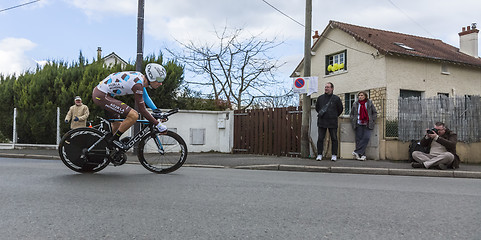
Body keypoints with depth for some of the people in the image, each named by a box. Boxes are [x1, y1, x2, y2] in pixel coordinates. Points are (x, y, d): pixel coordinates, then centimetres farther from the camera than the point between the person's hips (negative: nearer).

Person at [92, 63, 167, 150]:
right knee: (134, 115, -20)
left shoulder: (140, 77, 4)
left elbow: (145, 97, 21)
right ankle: (114, 139, -4)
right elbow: (142, 110, -20)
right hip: (101, 96, -10)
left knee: (117, 125, 21)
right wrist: (158, 124, -16)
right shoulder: (137, 84, -23)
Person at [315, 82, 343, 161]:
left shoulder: (336, 98, 2)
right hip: (321, 122, 2)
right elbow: (317, 108, 22)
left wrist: (334, 116, 13)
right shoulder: (320, 98, 8)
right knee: (320, 139, 0)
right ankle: (319, 155, 7)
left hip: (332, 122, -1)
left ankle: (334, 155, 9)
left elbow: (340, 109, 12)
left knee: (334, 139, 2)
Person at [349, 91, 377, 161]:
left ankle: (357, 152, -16)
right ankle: (362, 155, -5)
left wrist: (372, 121, 0)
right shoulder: (355, 104, 11)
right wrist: (353, 121, 4)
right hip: (359, 124, 1)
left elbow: (375, 113, 10)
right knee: (359, 139, -8)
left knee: (366, 137, -18)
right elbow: (351, 114, 19)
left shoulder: (370, 103, 8)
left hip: (367, 125, -1)